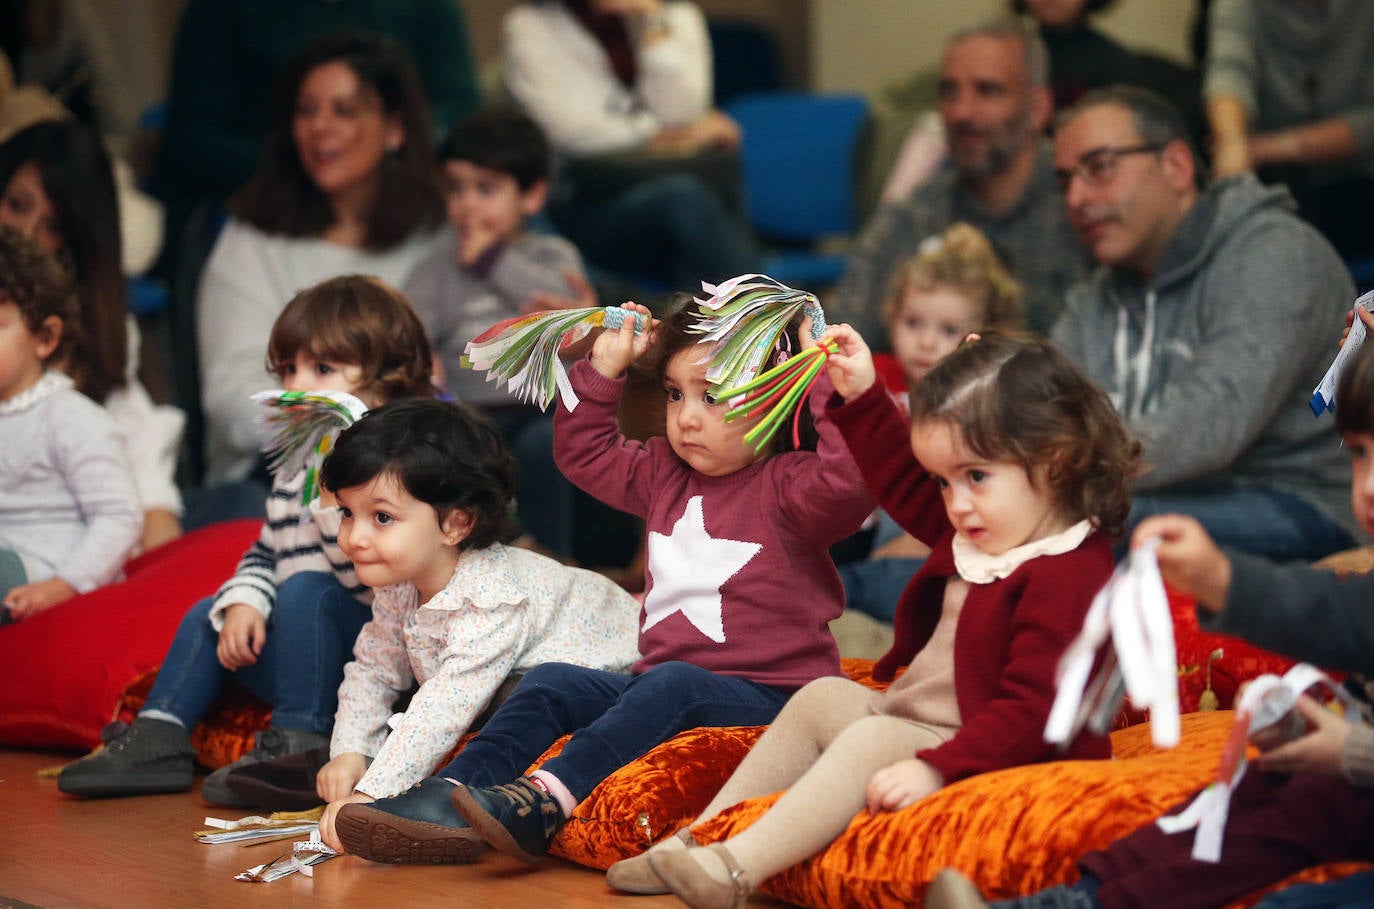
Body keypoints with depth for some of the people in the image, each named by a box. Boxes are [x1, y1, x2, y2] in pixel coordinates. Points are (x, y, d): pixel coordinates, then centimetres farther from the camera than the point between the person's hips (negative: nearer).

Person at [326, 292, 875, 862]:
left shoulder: (788, 485, -6)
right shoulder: (663, 473, 18)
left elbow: (849, 486, -28)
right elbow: (584, 453, 32)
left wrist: (833, 390, -29)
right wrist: (603, 370, 21)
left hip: (765, 700, -8)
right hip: (656, 682, 8)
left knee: (672, 684, -35)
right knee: (553, 682, -8)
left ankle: (548, 798, -51)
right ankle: (449, 799, -26)